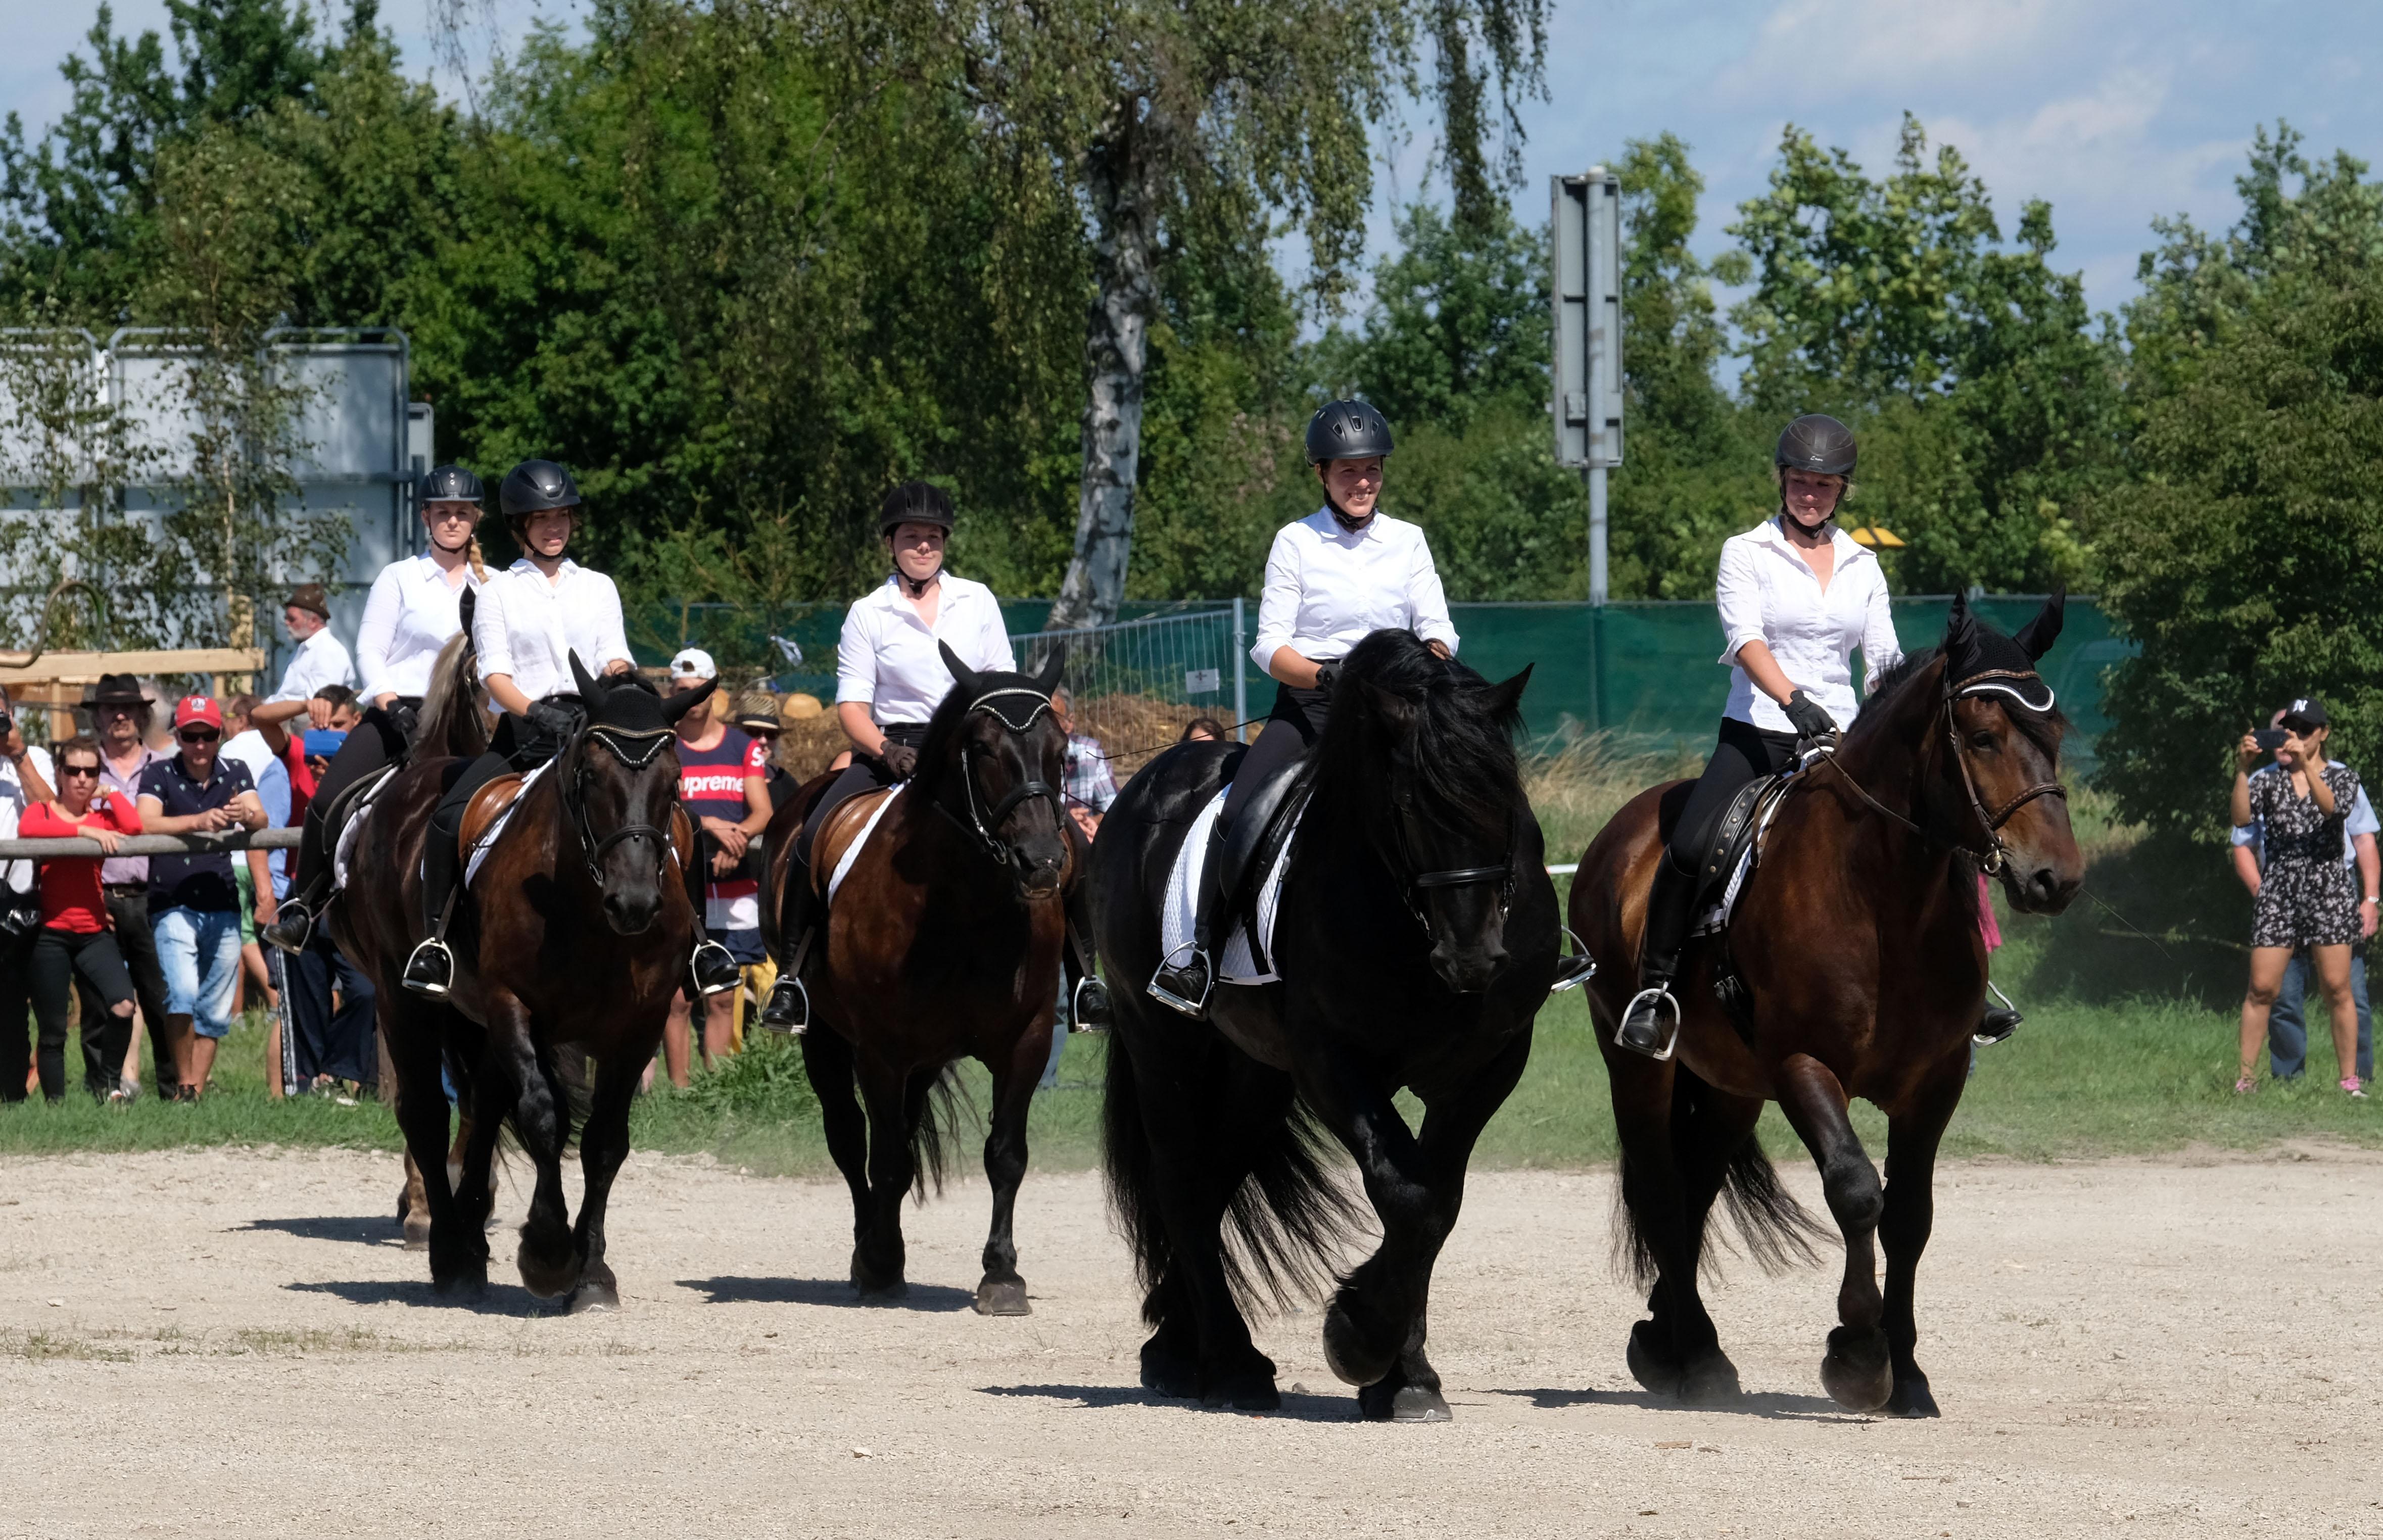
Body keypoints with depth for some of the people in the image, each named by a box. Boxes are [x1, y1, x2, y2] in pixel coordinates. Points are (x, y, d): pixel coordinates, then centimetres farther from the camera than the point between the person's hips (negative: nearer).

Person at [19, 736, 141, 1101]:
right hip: (51, 933, -1)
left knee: (122, 1006, -19)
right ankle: (56, 1104, 12)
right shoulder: (42, 811, 6)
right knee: (53, 1029, 1)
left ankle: (106, 1082, 1)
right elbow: (27, 830, -19)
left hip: (94, 932, 1)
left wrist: (107, 793, 3)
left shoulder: (102, 815, 11)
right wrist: (84, 831, -23)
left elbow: (133, 827, -12)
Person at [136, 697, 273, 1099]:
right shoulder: (160, 775, -2)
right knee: (182, 995, -21)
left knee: (215, 1012, 6)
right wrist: (199, 821, -33)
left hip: (222, 909, 4)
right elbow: (146, 823, -19)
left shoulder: (235, 774, 7)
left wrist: (248, 815, -30)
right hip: (174, 907, -4)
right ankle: (183, 1085, -8)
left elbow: (261, 820, -6)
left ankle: (198, 1089, 14)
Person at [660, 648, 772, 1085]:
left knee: (722, 1000, 4)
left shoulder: (744, 748, 11)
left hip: (733, 885, 3)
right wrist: (711, 825, -23)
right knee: (678, 999, -7)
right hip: (678, 883, -3)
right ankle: (680, 1091, -5)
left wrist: (737, 836, -19)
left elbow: (763, 812, 3)